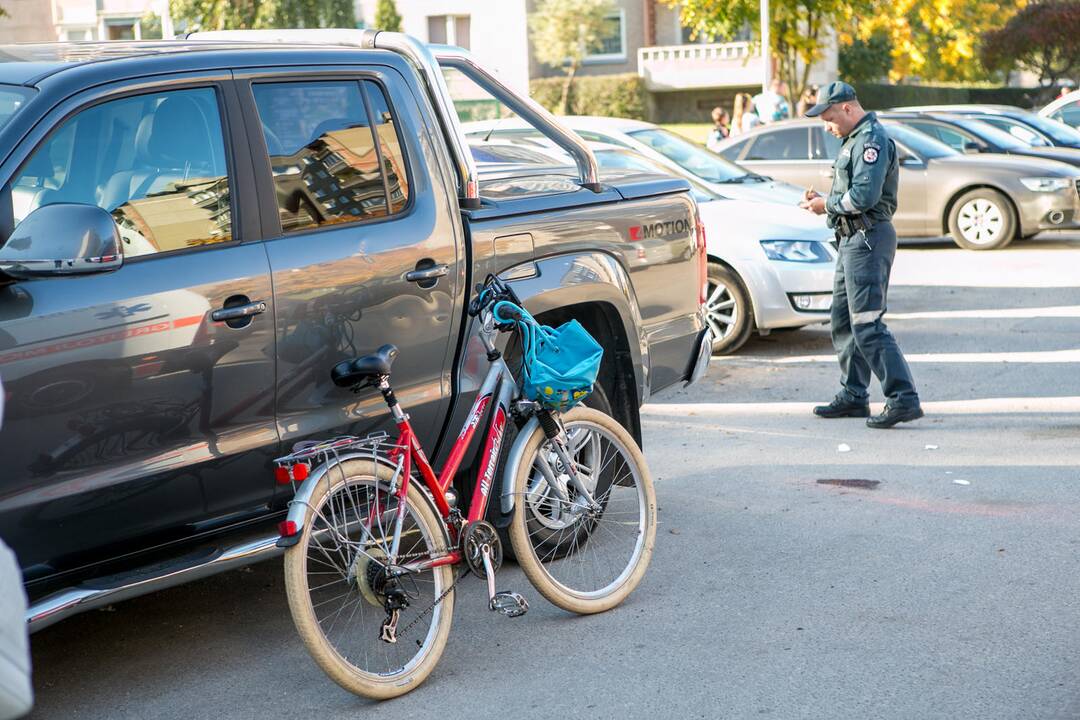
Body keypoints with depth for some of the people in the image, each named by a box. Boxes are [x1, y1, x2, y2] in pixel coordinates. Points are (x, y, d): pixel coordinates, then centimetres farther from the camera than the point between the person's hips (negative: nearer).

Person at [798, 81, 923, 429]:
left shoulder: (871, 140, -15)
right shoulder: (855, 140, 18)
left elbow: (864, 194, -25)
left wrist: (828, 204, -11)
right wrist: (822, 199, 6)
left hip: (868, 240, -11)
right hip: (853, 239, 11)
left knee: (867, 325, -14)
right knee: (844, 321, 16)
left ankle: (904, 399, -15)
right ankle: (853, 396, 24)